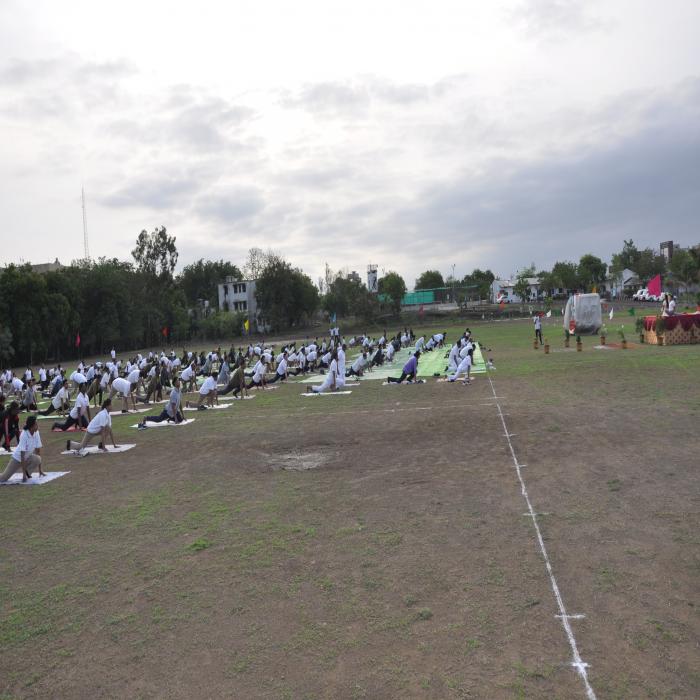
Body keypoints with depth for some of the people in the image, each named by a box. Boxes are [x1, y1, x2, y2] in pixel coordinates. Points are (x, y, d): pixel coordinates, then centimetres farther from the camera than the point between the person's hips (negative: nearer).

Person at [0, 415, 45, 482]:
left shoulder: (36, 433, -13)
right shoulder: (24, 435, -28)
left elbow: (38, 451, -9)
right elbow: (22, 455, -28)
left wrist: (40, 470, -10)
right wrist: (23, 473, -29)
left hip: (28, 457, 4)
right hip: (17, 458, -4)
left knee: (37, 459, -28)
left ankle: (27, 472, -4)